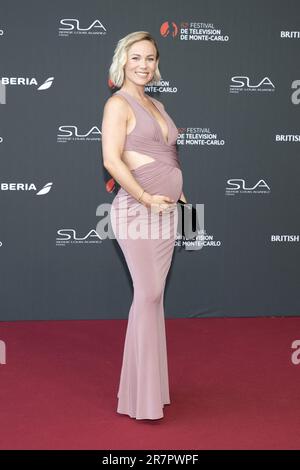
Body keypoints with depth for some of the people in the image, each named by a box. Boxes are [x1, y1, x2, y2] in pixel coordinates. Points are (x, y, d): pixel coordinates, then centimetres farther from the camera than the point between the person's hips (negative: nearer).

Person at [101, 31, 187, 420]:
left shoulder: (157, 105, 19)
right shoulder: (118, 104, -5)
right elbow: (112, 160, -16)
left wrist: (177, 195, 15)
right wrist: (147, 198, -17)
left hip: (166, 210, 7)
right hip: (137, 209, -7)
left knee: (154, 296, 10)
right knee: (148, 294, -8)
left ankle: (152, 385, 20)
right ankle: (141, 395, 1)